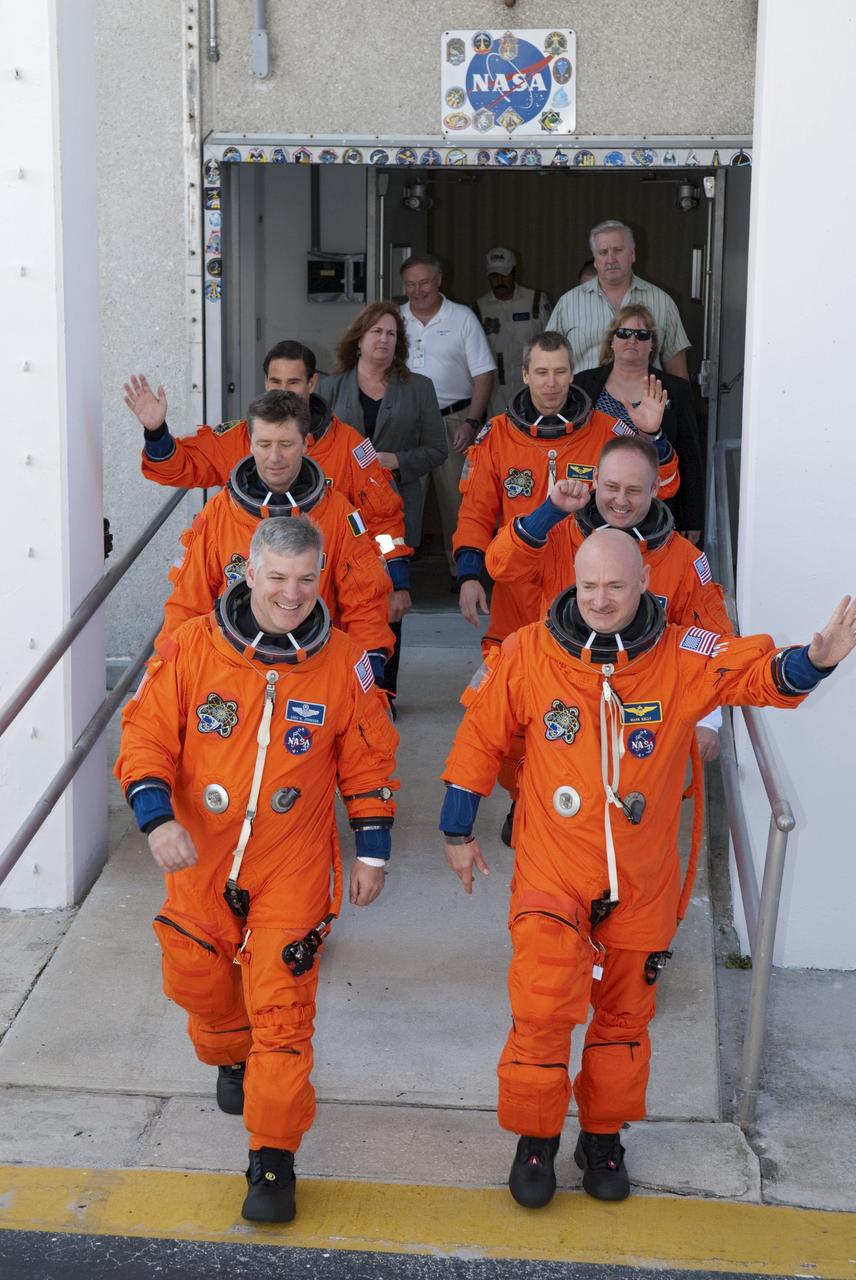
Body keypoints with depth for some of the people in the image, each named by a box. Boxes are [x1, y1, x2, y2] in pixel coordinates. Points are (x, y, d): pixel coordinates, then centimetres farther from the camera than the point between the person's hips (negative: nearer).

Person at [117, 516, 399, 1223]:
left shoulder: (343, 662, -6)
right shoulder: (191, 648, -9)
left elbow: (368, 763, 4)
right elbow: (146, 737, -7)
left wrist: (373, 849, 5)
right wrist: (157, 816, -21)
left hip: (293, 871, -2)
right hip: (200, 861, 2)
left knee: (282, 1012, -5)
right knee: (201, 985, 19)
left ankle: (274, 1158, 8)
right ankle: (231, 1060, 53)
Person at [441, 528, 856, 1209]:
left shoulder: (683, 656, -9)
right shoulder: (529, 654, -10)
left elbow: (761, 673, -17)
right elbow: (480, 737, 1)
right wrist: (458, 832, 6)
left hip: (643, 881, 2)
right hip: (552, 874, -1)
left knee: (625, 1013, 15)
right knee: (542, 1007, -7)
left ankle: (604, 1135, 36)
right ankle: (536, 1138, 17)